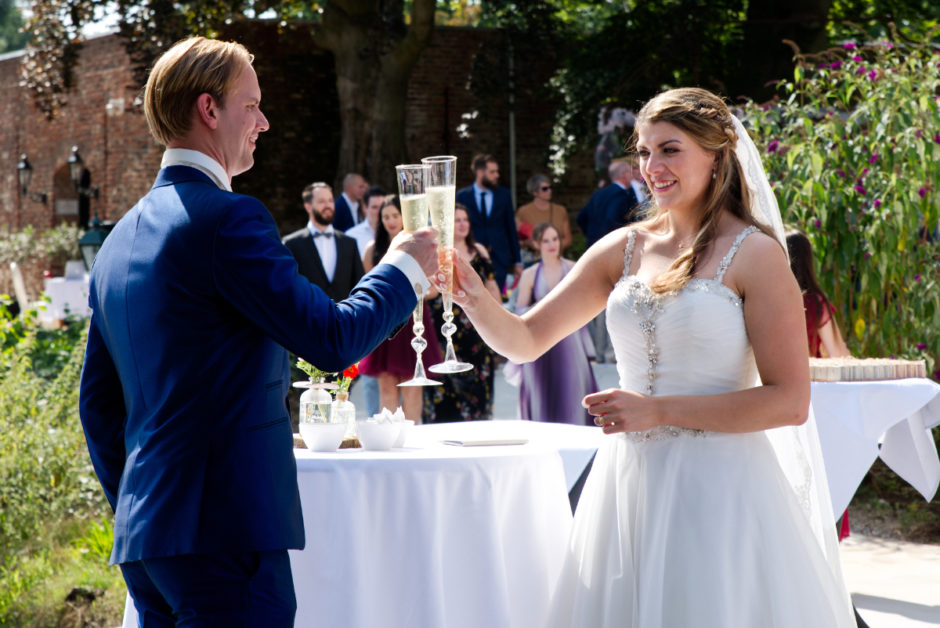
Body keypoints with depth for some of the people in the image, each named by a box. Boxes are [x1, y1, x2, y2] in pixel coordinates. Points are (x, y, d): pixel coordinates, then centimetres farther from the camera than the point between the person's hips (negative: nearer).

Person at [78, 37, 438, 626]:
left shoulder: (120, 238, 16)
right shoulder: (227, 218, -11)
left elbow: (98, 401, 20)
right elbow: (333, 339, -12)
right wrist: (403, 267, 4)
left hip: (143, 534, 9)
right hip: (226, 530, -9)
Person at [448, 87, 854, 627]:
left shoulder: (753, 254, -7)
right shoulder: (624, 249, 8)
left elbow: (790, 402, -12)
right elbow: (524, 341, 8)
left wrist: (660, 410, -15)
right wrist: (476, 299, -13)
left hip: (716, 486, -5)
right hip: (629, 480, 5)